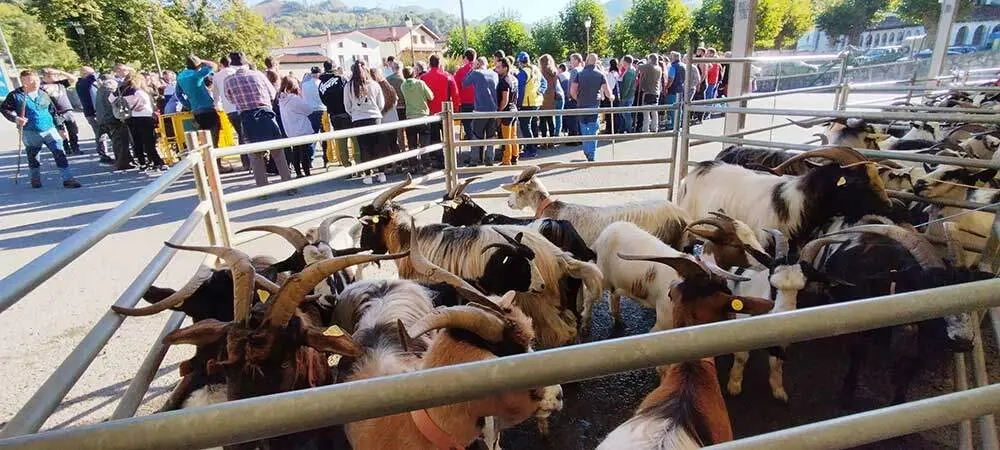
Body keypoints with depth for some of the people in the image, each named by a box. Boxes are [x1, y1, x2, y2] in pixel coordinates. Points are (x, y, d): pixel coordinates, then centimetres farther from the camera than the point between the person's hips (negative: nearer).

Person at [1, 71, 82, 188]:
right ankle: (35, 178, 30)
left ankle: (68, 179, -5)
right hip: (30, 133, -2)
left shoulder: (43, 94, 9)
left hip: (50, 130, 2)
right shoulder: (15, 95, -1)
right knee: (33, 157, 11)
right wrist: (15, 118, -15)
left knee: (59, 153, -7)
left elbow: (53, 111, 16)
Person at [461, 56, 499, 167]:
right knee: (490, 136, 10)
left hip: (480, 110, -4)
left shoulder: (475, 73, -4)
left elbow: (464, 83, 8)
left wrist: (472, 69, 11)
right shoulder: (495, 74, 9)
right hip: (493, 110, 4)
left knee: (477, 136, 5)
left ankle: (475, 159, 6)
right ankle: (489, 159, 12)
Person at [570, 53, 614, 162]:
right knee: (593, 130, 5)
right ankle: (591, 155, 1)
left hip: (582, 105, 1)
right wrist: (611, 97, 12)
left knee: (584, 129, 16)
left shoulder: (579, 74, -1)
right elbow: (607, 91, -9)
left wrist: (578, 99, 10)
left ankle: (586, 151, 20)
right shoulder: (600, 75, -3)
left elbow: (572, 91, -7)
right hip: (594, 105, -1)